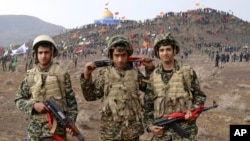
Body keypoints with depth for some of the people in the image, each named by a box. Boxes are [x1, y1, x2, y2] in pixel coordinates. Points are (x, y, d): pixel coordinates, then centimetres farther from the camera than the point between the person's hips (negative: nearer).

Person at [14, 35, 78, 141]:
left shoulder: (62, 75, -4)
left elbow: (71, 102, -1)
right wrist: (33, 105, -10)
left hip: (56, 128, -3)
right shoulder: (30, 76, 4)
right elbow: (18, 100, 7)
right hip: (35, 130, 3)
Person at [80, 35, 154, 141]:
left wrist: (150, 69, 1)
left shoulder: (135, 72, 2)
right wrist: (86, 76, -13)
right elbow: (90, 96, 0)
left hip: (132, 130, 2)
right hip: (110, 130, -1)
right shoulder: (105, 73, -2)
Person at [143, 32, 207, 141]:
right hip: (161, 131, 3)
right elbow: (148, 104, 10)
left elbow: (199, 96, 8)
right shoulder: (153, 76, 6)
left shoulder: (188, 72, 0)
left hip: (184, 130, -2)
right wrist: (150, 125, -1)